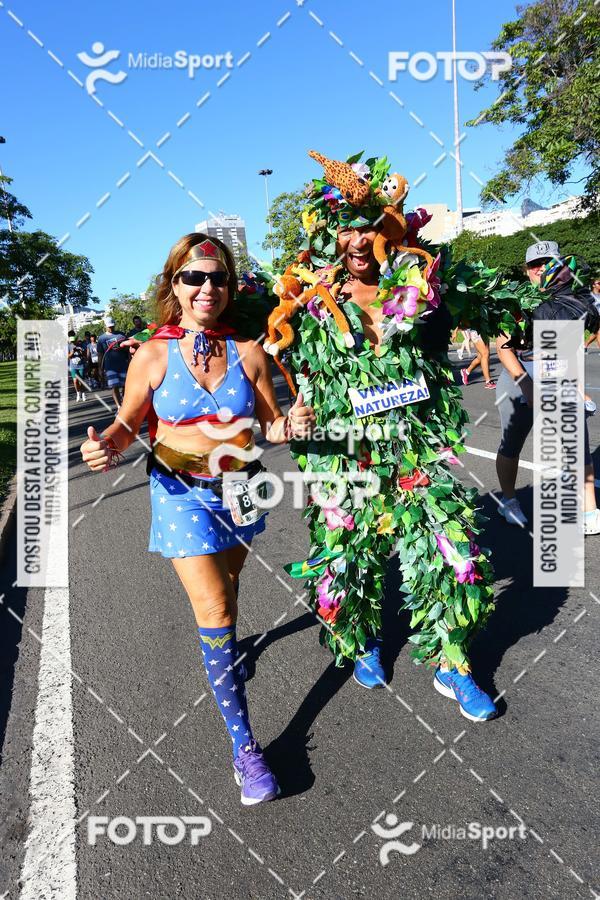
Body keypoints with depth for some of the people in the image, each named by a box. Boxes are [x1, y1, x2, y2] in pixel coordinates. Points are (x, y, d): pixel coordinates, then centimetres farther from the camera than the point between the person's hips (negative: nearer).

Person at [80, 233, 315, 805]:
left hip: (239, 488, 3)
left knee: (223, 595, 21)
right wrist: (106, 445, -22)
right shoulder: (152, 356, -11)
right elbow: (129, 423, -1)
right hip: (181, 493, -3)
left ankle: (221, 649, 55)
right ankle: (243, 746, 1)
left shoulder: (247, 352, -6)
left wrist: (291, 426, -22)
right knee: (215, 610, -9)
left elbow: (269, 424, -1)